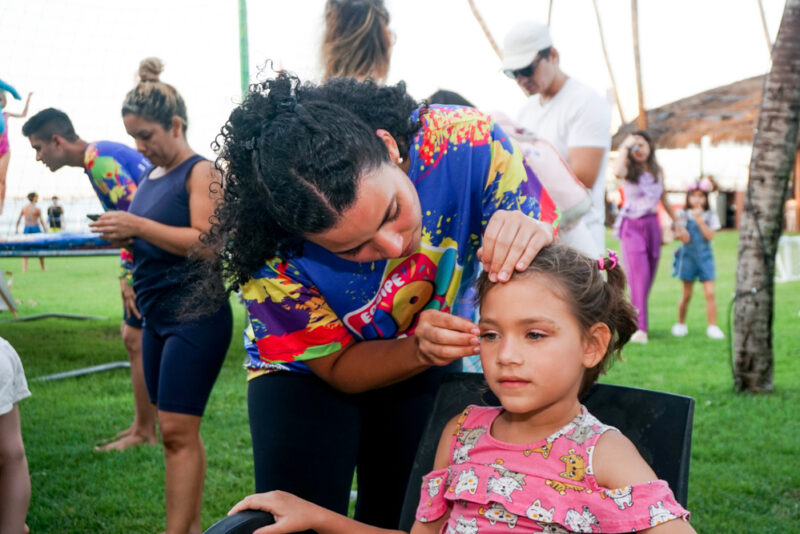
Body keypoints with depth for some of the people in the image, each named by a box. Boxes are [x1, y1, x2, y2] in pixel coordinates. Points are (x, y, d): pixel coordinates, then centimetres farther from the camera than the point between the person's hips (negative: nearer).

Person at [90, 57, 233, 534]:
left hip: (196, 315, -8)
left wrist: (138, 225, -20)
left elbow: (206, 242, -20)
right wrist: (124, 235, 2)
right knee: (177, 432, 11)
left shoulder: (201, 172, -9)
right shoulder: (151, 177, 15)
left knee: (178, 431, -10)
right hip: (157, 317, 8)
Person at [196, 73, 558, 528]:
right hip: (309, 374, -2)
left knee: (404, 515, 1)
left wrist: (537, 237, -45)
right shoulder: (272, 256, -34)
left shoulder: (467, 142, -32)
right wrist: (419, 350, -38)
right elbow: (337, 367, -17)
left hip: (430, 371, 2)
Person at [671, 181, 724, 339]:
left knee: (710, 292, -7)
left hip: (705, 257, 1)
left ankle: (712, 326, -1)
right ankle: (681, 324, 21)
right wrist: (681, 233, -28)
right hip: (688, 256, 0)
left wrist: (700, 220, -14)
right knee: (686, 294, 6)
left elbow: (710, 236, -9)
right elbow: (684, 238, -6)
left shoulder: (710, 216, 3)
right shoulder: (683, 215, 0)